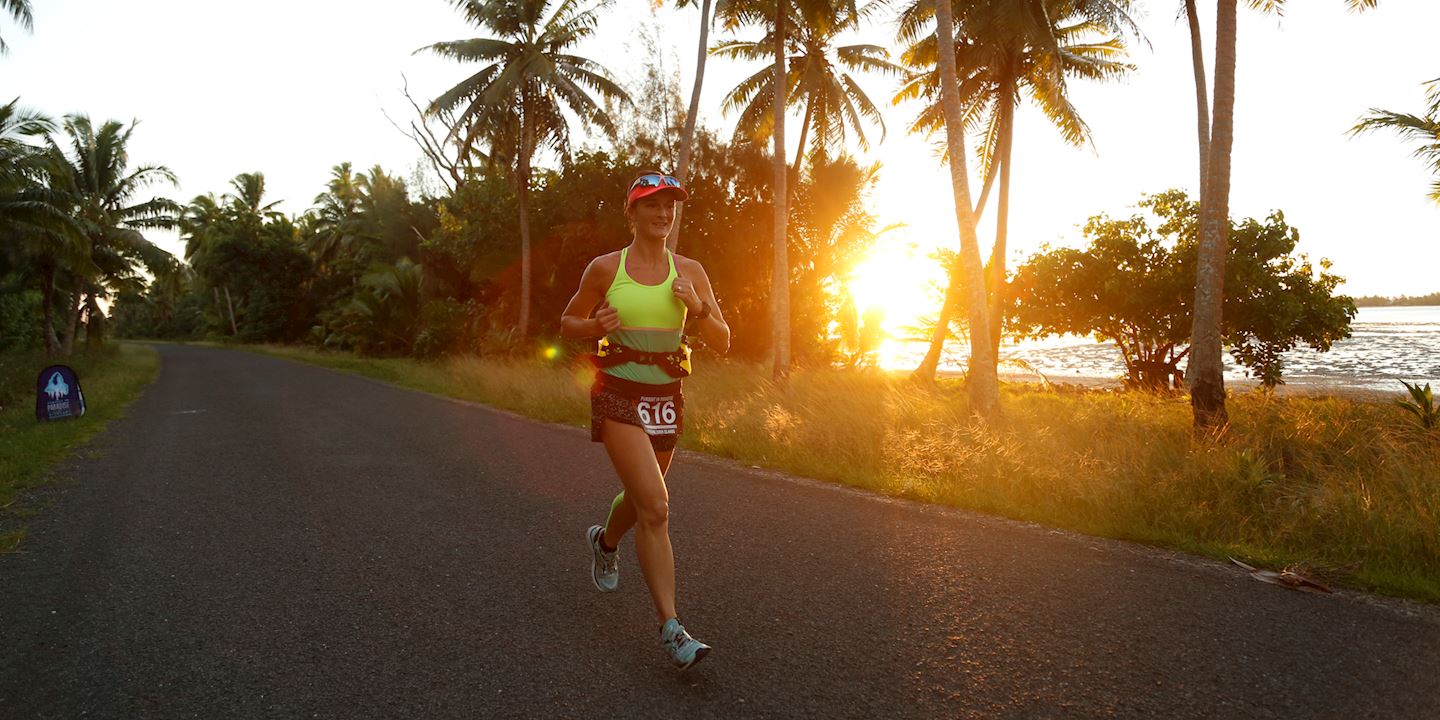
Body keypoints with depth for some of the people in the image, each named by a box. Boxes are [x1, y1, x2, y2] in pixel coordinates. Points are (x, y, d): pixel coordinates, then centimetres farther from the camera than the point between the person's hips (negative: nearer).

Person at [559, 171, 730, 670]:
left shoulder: (690, 272, 2)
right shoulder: (605, 268, -3)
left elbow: (722, 343, 2)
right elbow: (567, 323, 8)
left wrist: (698, 309, -17)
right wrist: (596, 325, -14)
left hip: (666, 399, 4)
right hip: (618, 395, -4)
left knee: (640, 499, 22)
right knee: (656, 506, -18)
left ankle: (605, 541, 57)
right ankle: (671, 629, -11)